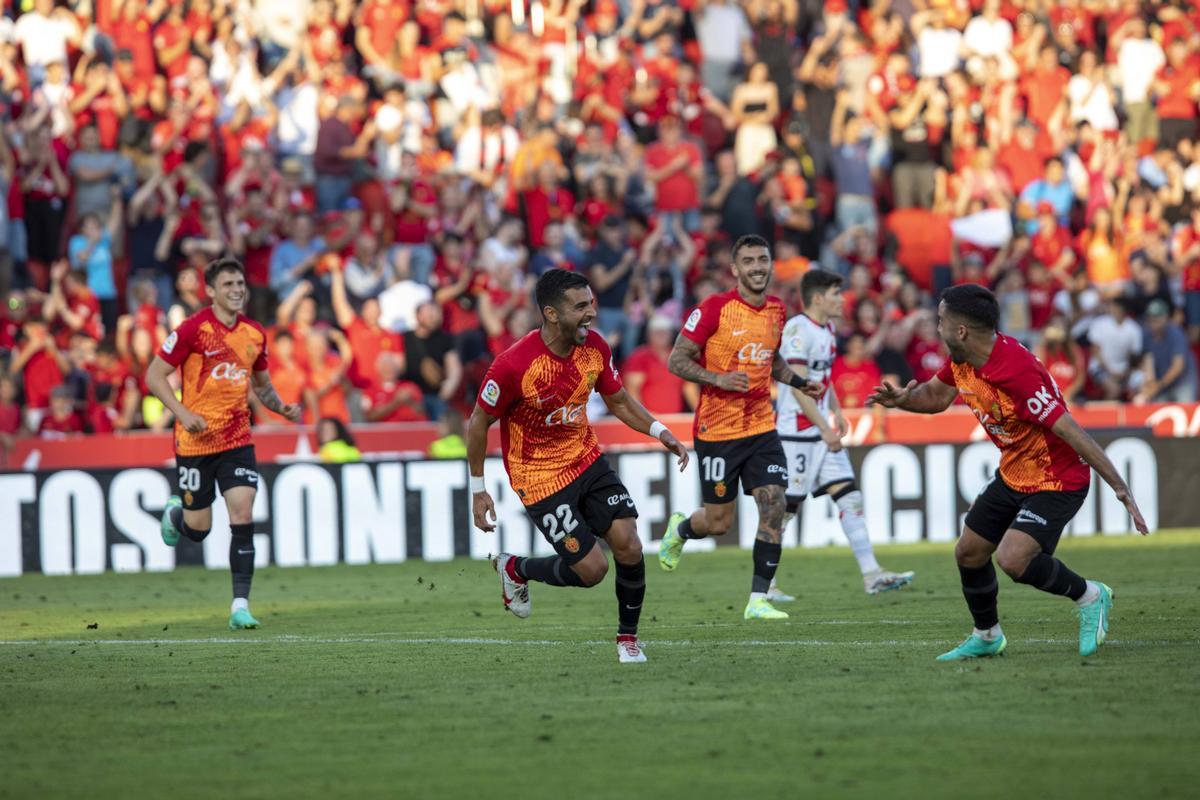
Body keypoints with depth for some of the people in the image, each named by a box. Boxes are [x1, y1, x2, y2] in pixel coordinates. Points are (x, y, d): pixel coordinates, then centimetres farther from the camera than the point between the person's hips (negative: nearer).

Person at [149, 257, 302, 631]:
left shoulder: (255, 333, 5)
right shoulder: (193, 329, -11)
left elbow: (262, 385, 21)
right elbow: (155, 375, -8)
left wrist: (282, 407, 1)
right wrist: (183, 414, -19)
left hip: (237, 440, 3)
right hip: (196, 440, -3)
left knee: (243, 517, -11)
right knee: (198, 528, 5)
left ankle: (240, 606, -10)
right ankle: (175, 513, 42)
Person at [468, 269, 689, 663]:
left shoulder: (594, 348, -9)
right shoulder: (514, 365, -26)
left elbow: (618, 400, 9)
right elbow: (479, 423, -12)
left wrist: (659, 431, -7)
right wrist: (478, 490, -7)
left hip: (588, 461, 5)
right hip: (540, 478, -5)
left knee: (629, 546, -10)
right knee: (591, 568, -8)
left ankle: (628, 637, 12)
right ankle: (515, 569, 21)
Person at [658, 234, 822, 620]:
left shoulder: (776, 310, 7)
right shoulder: (714, 309, -12)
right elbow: (677, 360, -11)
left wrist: (800, 382, 9)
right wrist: (719, 379, -25)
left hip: (762, 426, 5)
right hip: (717, 429, -5)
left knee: (774, 505, -11)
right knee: (719, 522, 3)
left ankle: (758, 600, -6)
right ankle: (679, 530, 40)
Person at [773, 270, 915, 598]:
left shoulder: (827, 329, 14)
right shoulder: (797, 330, -16)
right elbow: (798, 386, -21)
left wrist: (836, 412, 15)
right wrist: (825, 429, -21)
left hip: (823, 432, 9)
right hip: (795, 432, -9)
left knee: (850, 497, 1)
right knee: (785, 507, -3)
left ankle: (871, 574, -1)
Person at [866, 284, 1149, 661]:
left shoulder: (1016, 371, -32)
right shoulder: (961, 361, -4)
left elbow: (1069, 430, -33)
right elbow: (936, 396, 16)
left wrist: (1120, 487, -34)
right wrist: (902, 399, -7)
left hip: (1057, 481, -9)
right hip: (1012, 475, 9)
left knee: (1012, 559, -25)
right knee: (968, 553, 11)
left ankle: (1089, 596, 0)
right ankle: (986, 637, 34)